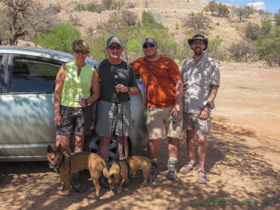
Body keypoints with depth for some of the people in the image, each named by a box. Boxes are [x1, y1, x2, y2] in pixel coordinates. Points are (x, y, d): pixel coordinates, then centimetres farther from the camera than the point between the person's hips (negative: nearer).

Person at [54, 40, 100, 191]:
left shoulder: (92, 71, 5)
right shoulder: (65, 68, 3)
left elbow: (96, 93, 8)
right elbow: (57, 92, 0)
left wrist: (88, 101, -13)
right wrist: (57, 113, -6)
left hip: (84, 110, 1)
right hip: (66, 108, 0)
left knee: (78, 142, 5)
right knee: (62, 144, -8)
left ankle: (75, 175, 19)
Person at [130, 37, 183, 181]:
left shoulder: (167, 62, 1)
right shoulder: (139, 64, 8)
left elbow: (179, 83, -2)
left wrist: (177, 104, -9)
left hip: (172, 106, -1)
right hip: (153, 108, 1)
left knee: (173, 137, 5)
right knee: (154, 139, -3)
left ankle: (172, 167, 19)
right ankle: (153, 166, 15)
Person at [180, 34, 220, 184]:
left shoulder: (211, 63, -2)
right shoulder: (187, 63, 10)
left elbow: (214, 88, -5)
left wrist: (207, 107, -13)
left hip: (202, 109, -4)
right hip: (186, 106, 4)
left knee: (201, 139, -2)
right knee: (189, 135, 14)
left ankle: (201, 169, 14)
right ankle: (191, 162, 32)